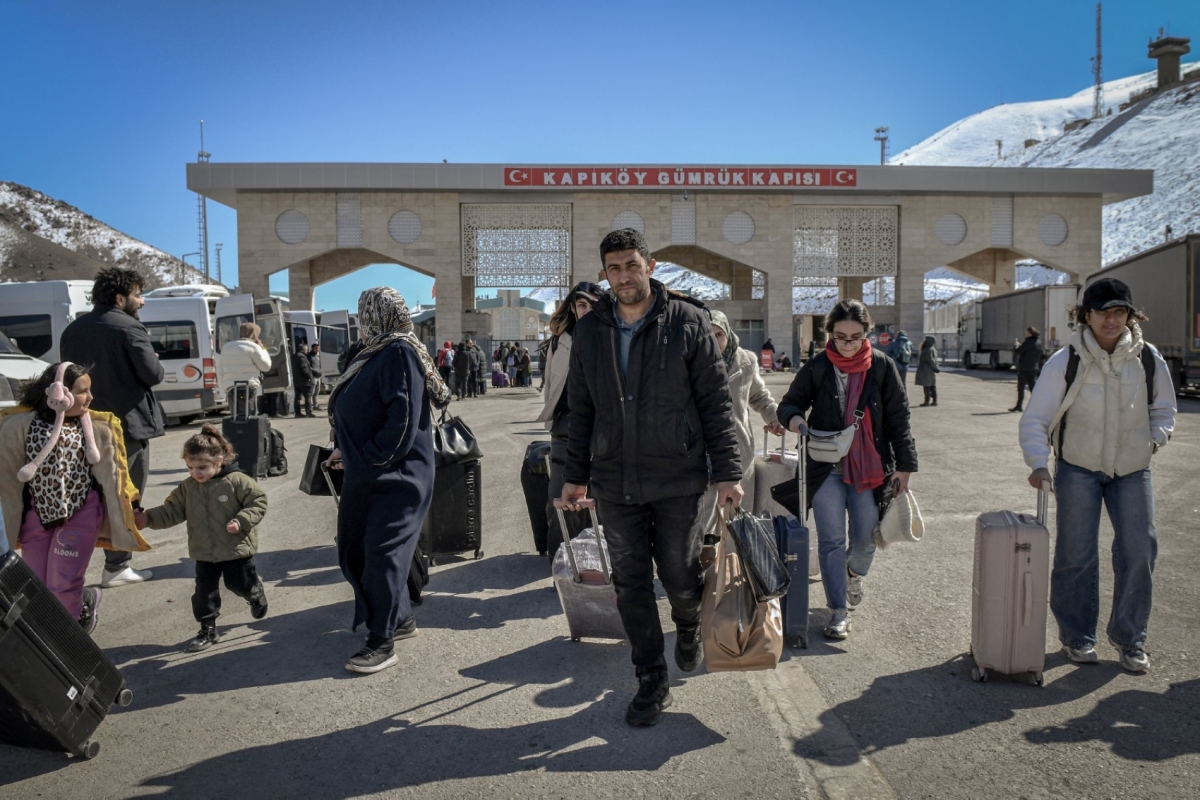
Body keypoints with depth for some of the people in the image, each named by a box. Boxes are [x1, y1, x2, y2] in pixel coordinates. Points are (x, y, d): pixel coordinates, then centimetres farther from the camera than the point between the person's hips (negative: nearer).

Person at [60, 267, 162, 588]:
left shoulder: (73, 329, 10)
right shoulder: (129, 328, -14)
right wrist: (153, 361, 5)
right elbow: (154, 375, -15)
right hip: (128, 422, -7)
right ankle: (117, 566, 4)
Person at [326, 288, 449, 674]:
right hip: (364, 477, 10)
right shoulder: (376, 354, 13)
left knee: (382, 556, -4)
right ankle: (400, 618, 29)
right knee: (353, 553, 14)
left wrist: (370, 459, -17)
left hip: (395, 479, -10)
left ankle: (382, 642, 8)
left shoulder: (399, 353, -15)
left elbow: (403, 420, -23)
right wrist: (347, 452, 10)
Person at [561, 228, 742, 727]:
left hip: (679, 480, -3)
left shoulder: (688, 323, -4)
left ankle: (689, 629, 41)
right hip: (614, 483, 3)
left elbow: (716, 402, -4)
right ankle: (651, 682, 23)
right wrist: (575, 474, 11)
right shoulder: (589, 331, 6)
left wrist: (727, 472, -8)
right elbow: (581, 410, 12)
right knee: (631, 584, 7)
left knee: (679, 576, 5)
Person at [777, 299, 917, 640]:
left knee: (866, 539, 8)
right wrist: (793, 417, -20)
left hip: (869, 468, 1)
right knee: (831, 541, 1)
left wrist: (904, 464, 2)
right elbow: (790, 402, 5)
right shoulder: (817, 367, -2)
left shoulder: (882, 366, 0)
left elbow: (898, 418, 4)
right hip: (826, 468, -1)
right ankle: (839, 611, 13)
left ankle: (854, 574, 43)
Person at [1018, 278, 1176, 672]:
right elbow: (1035, 419, -11)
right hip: (1078, 467, -2)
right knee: (1076, 554, 1)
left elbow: (1163, 409, 12)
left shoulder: (1148, 359, -4)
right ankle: (1077, 636, 18)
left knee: (1139, 552, 0)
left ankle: (1129, 638, 18)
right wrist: (1038, 462, -25)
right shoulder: (1065, 362, -12)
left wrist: (1155, 437, -7)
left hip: (1132, 469, 3)